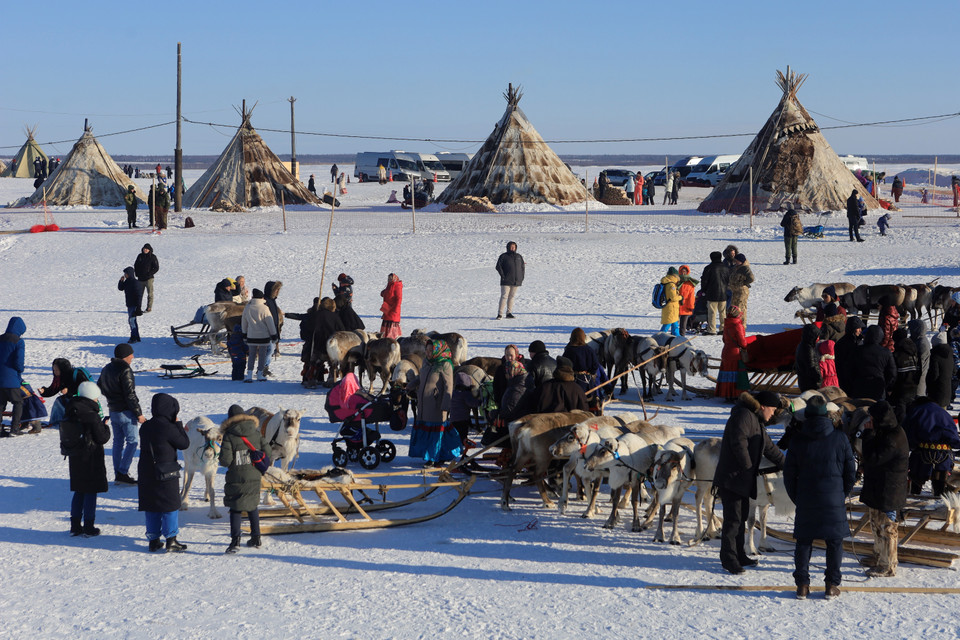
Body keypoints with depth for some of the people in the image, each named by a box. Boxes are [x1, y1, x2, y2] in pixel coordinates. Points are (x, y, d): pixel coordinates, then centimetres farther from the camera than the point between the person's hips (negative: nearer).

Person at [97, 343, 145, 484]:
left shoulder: (107, 369, 9)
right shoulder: (125, 370, -18)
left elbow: (99, 387, 20)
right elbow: (130, 394, -20)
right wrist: (139, 414, -16)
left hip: (113, 411, 9)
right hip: (126, 412, -9)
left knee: (118, 441, 13)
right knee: (132, 441, -3)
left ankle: (118, 474, 15)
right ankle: (122, 473, -9)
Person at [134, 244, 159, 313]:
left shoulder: (152, 257, -3)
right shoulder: (140, 256, 10)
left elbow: (156, 268, -5)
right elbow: (136, 265, 19)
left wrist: (150, 273, -14)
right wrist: (137, 273, 5)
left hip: (148, 278, -5)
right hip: (140, 278, 5)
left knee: (150, 293, -4)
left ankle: (149, 308, 0)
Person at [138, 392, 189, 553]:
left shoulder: (145, 427, 5)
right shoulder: (168, 428, -18)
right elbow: (184, 443, -10)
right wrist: (178, 424, -1)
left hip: (146, 473, 6)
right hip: (166, 474, -6)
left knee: (150, 507, 12)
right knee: (171, 506, 3)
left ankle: (153, 540, 16)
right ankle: (171, 540, 3)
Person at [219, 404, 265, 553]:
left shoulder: (229, 436, -12)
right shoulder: (256, 433, 0)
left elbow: (225, 460, -16)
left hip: (236, 478, -4)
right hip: (254, 477, 4)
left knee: (235, 509, 4)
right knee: (253, 507, 19)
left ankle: (235, 541, -8)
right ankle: (256, 539, 24)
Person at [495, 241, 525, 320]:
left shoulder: (519, 257, 12)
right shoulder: (503, 256, -1)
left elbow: (522, 267, 19)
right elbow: (498, 267, -4)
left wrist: (521, 278, 9)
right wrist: (503, 276, -12)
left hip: (516, 281, 4)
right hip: (506, 281, -4)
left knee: (512, 297, 6)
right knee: (504, 296, -10)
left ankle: (509, 313, 12)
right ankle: (500, 314, -11)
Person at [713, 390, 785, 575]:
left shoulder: (757, 421, 21)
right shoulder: (743, 416, -13)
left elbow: (769, 448, 30)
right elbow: (739, 444, -22)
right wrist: (749, 467, -17)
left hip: (744, 479, 10)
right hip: (731, 477, -10)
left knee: (741, 517, 15)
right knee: (733, 519, -9)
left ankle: (739, 555, 23)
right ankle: (729, 559, -5)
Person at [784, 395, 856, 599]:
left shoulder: (798, 439, -3)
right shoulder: (840, 438, -4)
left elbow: (789, 473, 2)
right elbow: (851, 470, 3)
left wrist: (796, 498, 14)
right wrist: (843, 495, 17)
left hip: (806, 501, 1)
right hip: (834, 502, -1)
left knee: (804, 542, 10)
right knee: (834, 542, 9)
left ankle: (802, 585, 8)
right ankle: (832, 585, 9)